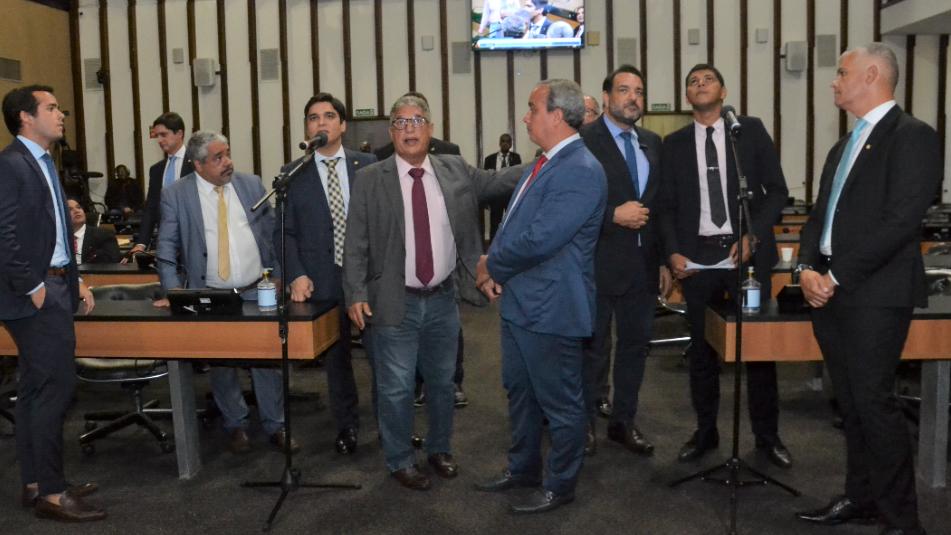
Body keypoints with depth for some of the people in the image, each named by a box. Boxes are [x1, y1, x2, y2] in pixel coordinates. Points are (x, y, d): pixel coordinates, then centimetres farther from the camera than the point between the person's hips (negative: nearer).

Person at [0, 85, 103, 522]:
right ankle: (50, 492, 3)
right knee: (56, 386, -7)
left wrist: (74, 280, 13)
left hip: (54, 289, 10)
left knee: (36, 389, 13)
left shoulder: (43, 162, 17)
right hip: (35, 295, -9)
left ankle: (35, 484, 22)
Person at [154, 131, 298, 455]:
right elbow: (167, 248, -3)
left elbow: (272, 232, 10)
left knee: (267, 361, 6)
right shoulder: (176, 195, -4)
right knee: (221, 366, 9)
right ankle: (235, 426, 27)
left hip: (257, 292, 2)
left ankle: (275, 426, 21)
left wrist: (277, 276, 6)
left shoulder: (251, 185, 3)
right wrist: (172, 291, -12)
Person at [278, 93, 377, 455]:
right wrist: (296, 275, -10)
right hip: (323, 280, 0)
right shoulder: (293, 175, 3)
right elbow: (285, 232, 3)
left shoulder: (368, 166, 3)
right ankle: (346, 425, 28)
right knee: (336, 356, 11)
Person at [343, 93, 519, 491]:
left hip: (443, 299, 3)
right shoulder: (369, 180, -5)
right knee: (396, 388, 7)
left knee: (442, 382, 18)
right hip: (395, 303, -3)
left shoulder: (455, 171, 4)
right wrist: (356, 294, -12)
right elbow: (355, 243, -6)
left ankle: (439, 449, 39)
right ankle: (400, 461, 26)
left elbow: (498, 182, 5)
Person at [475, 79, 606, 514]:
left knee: (560, 403, 8)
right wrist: (493, 266, -2)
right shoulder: (545, 163, 12)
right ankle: (523, 468, 40)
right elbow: (514, 223, 16)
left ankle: (560, 485, 24)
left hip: (550, 308, -10)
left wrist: (492, 266, -11)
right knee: (520, 393, 22)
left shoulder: (581, 171, -21)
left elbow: (539, 239, -27)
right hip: (518, 301, 10)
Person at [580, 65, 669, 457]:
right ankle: (585, 423, 23)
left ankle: (623, 421, 27)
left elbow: (661, 204, 13)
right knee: (594, 348, 7)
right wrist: (614, 215, -20)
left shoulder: (653, 143, 11)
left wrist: (664, 260, 10)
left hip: (644, 263, 6)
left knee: (635, 344, 13)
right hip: (599, 263, -6)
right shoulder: (583, 141, -9)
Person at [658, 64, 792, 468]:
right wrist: (673, 253, -7)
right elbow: (667, 205, 7)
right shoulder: (675, 143, 8)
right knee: (701, 348, 9)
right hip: (697, 254, 2)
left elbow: (777, 190, 1)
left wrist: (753, 236, -11)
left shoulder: (751, 130, 3)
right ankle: (705, 432, 23)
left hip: (748, 251, -1)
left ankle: (767, 435, 19)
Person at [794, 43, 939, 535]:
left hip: (875, 293, -8)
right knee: (850, 402, 13)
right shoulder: (843, 146, 20)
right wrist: (807, 267, -1)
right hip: (829, 290, 8)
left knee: (873, 401, -7)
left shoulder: (912, 137, -7)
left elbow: (900, 221, -17)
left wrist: (837, 276, -16)